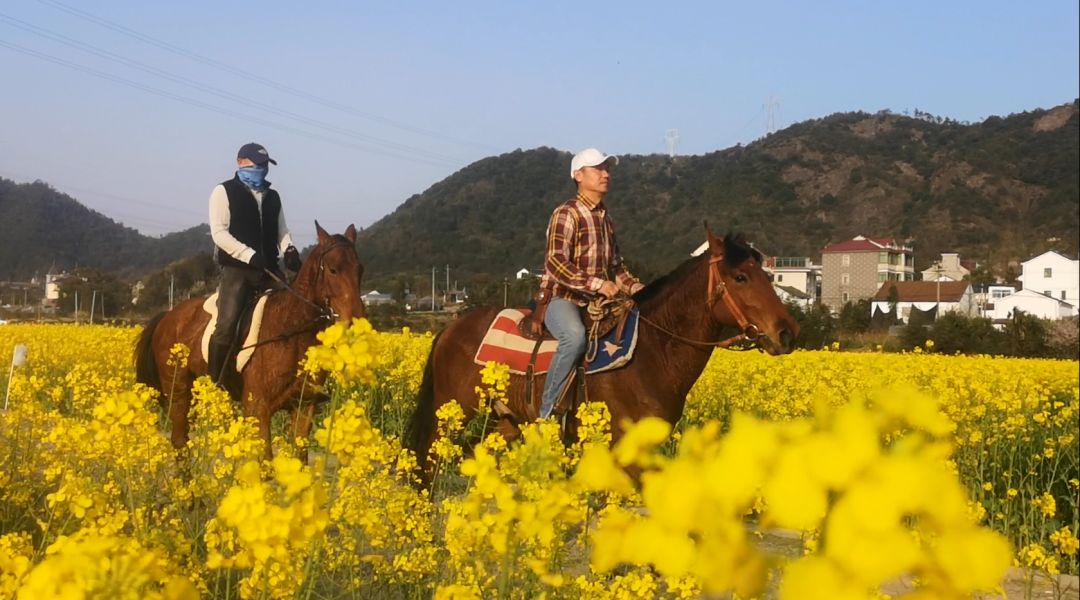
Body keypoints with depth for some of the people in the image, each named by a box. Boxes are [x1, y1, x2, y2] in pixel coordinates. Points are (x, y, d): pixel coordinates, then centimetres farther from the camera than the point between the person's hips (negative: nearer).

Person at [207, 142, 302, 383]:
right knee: (227, 325, -19)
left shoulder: (273, 197, 20)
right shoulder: (224, 192, 2)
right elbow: (219, 233, -8)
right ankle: (215, 382, -12)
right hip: (236, 269, -6)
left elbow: (282, 232, 20)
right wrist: (250, 255, -19)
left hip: (269, 270, 6)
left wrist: (289, 251, -4)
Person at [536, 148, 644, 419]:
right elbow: (556, 263, -20)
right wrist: (598, 284, -30)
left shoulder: (606, 219, 17)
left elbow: (616, 267, 24)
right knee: (576, 336, -38)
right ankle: (547, 413, -30)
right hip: (561, 298, -8)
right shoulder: (566, 214, -9)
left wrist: (636, 288, 4)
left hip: (595, 303, 8)